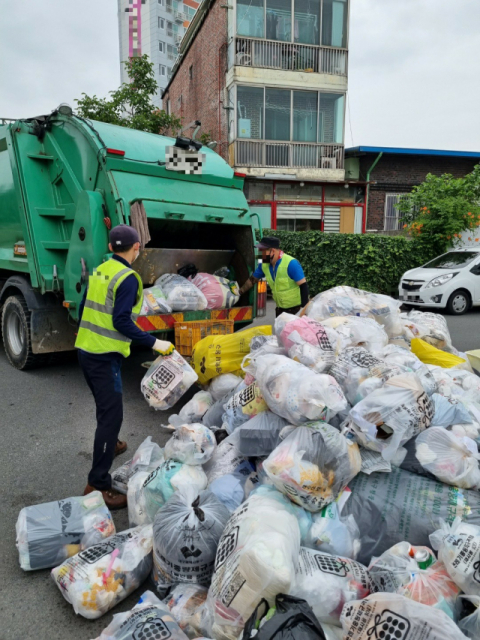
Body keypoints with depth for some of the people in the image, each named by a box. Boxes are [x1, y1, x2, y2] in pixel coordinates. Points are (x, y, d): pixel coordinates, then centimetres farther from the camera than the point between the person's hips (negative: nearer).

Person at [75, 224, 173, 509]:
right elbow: (121, 321, -22)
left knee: (105, 406, 27)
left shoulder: (99, 271, 10)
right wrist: (153, 342, -19)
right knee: (111, 415, -6)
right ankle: (98, 485, -3)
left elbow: (83, 308, 16)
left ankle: (110, 445, 49)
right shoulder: (128, 278, -15)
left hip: (85, 349, 9)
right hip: (105, 356, -9)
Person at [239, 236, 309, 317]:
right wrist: (238, 293, 17)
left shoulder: (291, 264, -22)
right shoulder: (264, 265, -1)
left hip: (296, 310, -7)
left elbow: (303, 286, -22)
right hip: (280, 309, 7)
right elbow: (252, 280, 15)